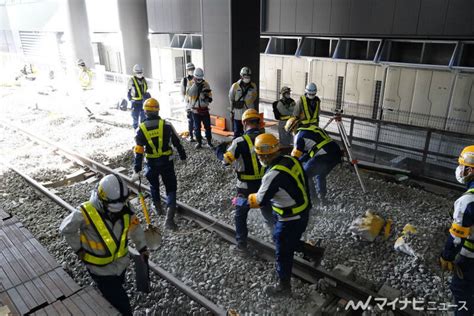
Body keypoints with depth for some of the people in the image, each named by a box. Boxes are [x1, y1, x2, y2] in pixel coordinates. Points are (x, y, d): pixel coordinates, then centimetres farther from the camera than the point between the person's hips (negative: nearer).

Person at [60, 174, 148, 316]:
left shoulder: (124, 209, -16)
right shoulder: (86, 213, -30)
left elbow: (135, 226, 2)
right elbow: (66, 229, -11)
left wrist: (142, 247, 3)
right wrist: (78, 249, -7)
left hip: (121, 263, 5)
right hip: (101, 268, -5)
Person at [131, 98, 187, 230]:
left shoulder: (141, 129, -9)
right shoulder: (166, 125, -10)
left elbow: (138, 151, -10)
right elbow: (177, 143, -1)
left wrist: (137, 170, -6)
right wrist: (183, 156, 14)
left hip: (151, 163, 1)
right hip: (167, 161, -1)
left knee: (154, 185, 26)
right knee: (171, 188, 5)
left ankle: (158, 207, 43)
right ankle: (169, 218, -7)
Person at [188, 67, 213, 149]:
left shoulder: (205, 84, 0)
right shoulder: (191, 84, -5)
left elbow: (209, 95, 6)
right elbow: (190, 94, -24)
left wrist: (208, 97, -17)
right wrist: (195, 84, -29)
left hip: (204, 109, 1)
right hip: (195, 110, -1)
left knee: (207, 126, 5)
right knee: (197, 127, 7)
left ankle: (209, 142, 17)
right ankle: (199, 142, 18)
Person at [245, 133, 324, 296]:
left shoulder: (274, 174, -31)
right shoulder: (291, 159, -6)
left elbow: (260, 200, -20)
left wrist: (246, 200, -2)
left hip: (290, 219, -8)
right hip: (303, 212, 8)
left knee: (283, 253, 13)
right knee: (290, 243, 30)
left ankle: (284, 286, 33)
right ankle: (315, 252, 39)